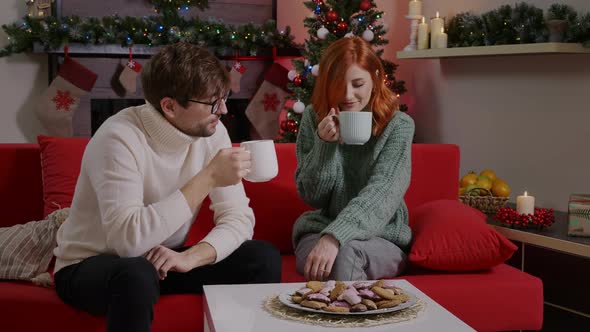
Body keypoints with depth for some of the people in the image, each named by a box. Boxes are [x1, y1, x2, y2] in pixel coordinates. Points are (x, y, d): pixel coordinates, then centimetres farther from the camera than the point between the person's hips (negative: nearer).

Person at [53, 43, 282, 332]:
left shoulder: (212, 132, -8)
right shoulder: (120, 138, -27)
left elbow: (239, 219, -10)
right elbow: (128, 239, -37)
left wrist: (191, 256, -29)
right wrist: (208, 177, -35)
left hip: (164, 260, 6)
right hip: (89, 267, -5)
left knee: (264, 258, -11)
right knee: (137, 274, -38)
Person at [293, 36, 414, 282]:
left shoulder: (398, 126, -6)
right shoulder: (314, 119, 2)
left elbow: (380, 193, -19)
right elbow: (312, 196, 1)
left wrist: (334, 237, -34)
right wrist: (325, 144, -15)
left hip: (382, 236, -1)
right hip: (319, 230, 2)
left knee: (344, 255, -34)